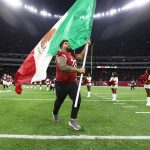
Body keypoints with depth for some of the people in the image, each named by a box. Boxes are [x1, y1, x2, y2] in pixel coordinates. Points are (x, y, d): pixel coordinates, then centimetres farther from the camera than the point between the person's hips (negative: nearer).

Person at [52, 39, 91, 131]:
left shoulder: (72, 54, 10)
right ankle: (55, 114, 47)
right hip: (61, 83, -6)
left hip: (72, 82, 7)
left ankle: (73, 120, 7)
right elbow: (63, 67, -36)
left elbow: (81, 57, 18)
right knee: (59, 101, 14)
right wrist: (78, 70, -37)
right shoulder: (61, 55, -19)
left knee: (77, 100, -6)